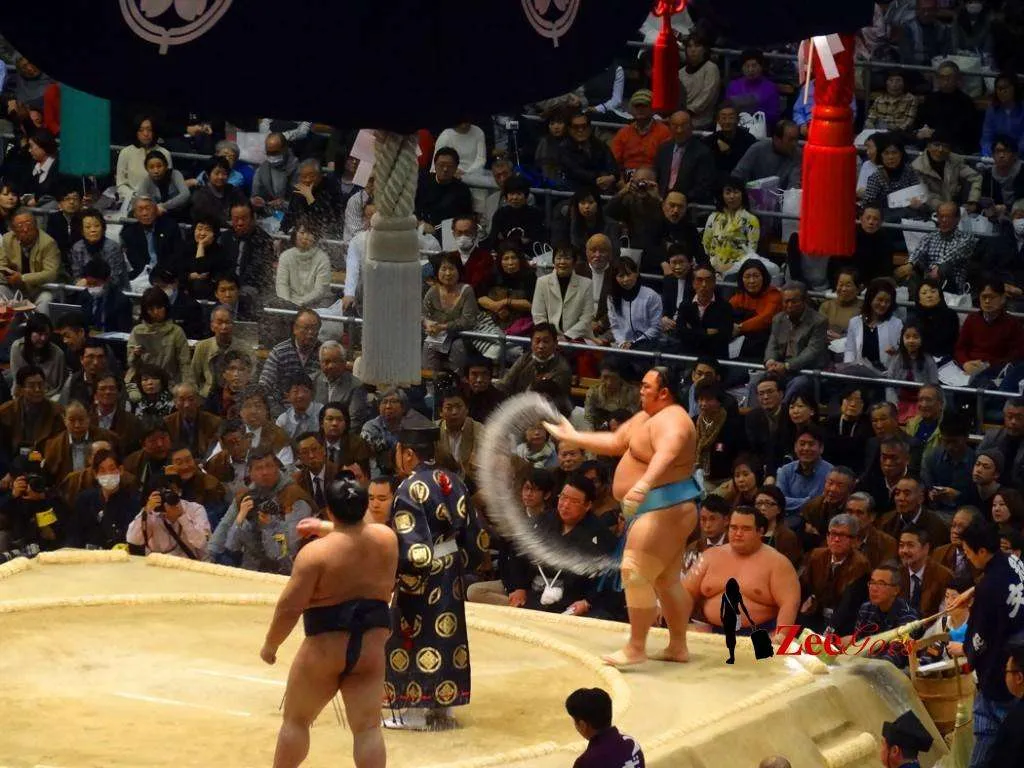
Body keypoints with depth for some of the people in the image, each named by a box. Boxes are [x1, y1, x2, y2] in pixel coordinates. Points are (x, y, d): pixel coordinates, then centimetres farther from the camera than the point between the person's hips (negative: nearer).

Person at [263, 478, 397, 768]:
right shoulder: (386, 539, -1)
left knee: (296, 719, 15)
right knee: (367, 728, 1)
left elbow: (289, 608, -15)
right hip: (371, 648, 3)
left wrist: (270, 645, -1)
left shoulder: (316, 552, -16)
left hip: (325, 649, -3)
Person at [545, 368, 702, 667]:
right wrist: (572, 436, 27)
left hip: (665, 509, -11)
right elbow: (614, 443, 25)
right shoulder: (645, 417, 15)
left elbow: (666, 454, -40)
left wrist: (644, 484, -57)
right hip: (663, 510, 11)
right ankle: (678, 646, 23)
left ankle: (636, 648, -8)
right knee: (667, 581, 16)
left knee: (636, 574, -12)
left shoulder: (670, 421, -19)